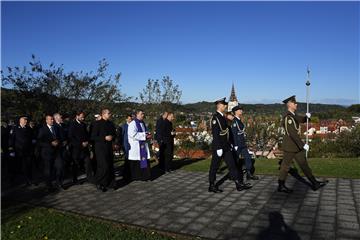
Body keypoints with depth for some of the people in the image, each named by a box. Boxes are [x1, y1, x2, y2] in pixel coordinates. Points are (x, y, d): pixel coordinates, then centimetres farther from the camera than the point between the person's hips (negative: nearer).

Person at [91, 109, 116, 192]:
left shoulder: (111, 124, 12)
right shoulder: (97, 124, -7)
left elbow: (114, 134, 22)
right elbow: (93, 137, -10)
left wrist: (112, 137, -1)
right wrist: (104, 138, -19)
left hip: (109, 147, 6)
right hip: (100, 148, -6)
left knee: (110, 165, 8)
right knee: (103, 166, -9)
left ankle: (110, 183, 19)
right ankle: (99, 183, 7)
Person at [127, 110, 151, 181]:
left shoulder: (143, 123, 15)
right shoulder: (132, 124, -10)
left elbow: (146, 132, 25)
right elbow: (133, 134, -21)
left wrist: (148, 135, 1)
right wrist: (144, 135, -17)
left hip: (143, 146, 7)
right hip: (135, 146, -7)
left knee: (144, 161, 5)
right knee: (136, 163, -1)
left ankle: (144, 175, 14)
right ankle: (135, 177, 9)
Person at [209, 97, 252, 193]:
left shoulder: (223, 117, 12)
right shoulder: (215, 118, -16)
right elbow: (215, 134, -22)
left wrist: (230, 144, 18)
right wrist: (219, 148, -24)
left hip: (226, 146, 9)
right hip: (218, 147, -9)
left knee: (232, 165, 8)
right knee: (214, 167, 4)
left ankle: (239, 184, 12)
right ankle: (212, 186, 16)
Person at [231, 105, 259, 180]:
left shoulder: (239, 121, 13)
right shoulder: (234, 121, -15)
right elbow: (234, 134, -19)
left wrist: (244, 142, 18)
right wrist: (236, 145, -21)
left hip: (243, 144, 9)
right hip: (237, 144, -9)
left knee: (248, 158, 6)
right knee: (235, 160, 3)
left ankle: (249, 174, 12)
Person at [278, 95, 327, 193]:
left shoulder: (293, 115, 10)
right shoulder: (288, 117, -22)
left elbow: (302, 120, 23)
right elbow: (293, 133, -27)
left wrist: (307, 116, 0)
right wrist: (303, 145, -25)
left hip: (296, 144, 10)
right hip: (290, 145, -10)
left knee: (303, 163, 13)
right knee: (285, 165, 2)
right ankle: (281, 186, 15)